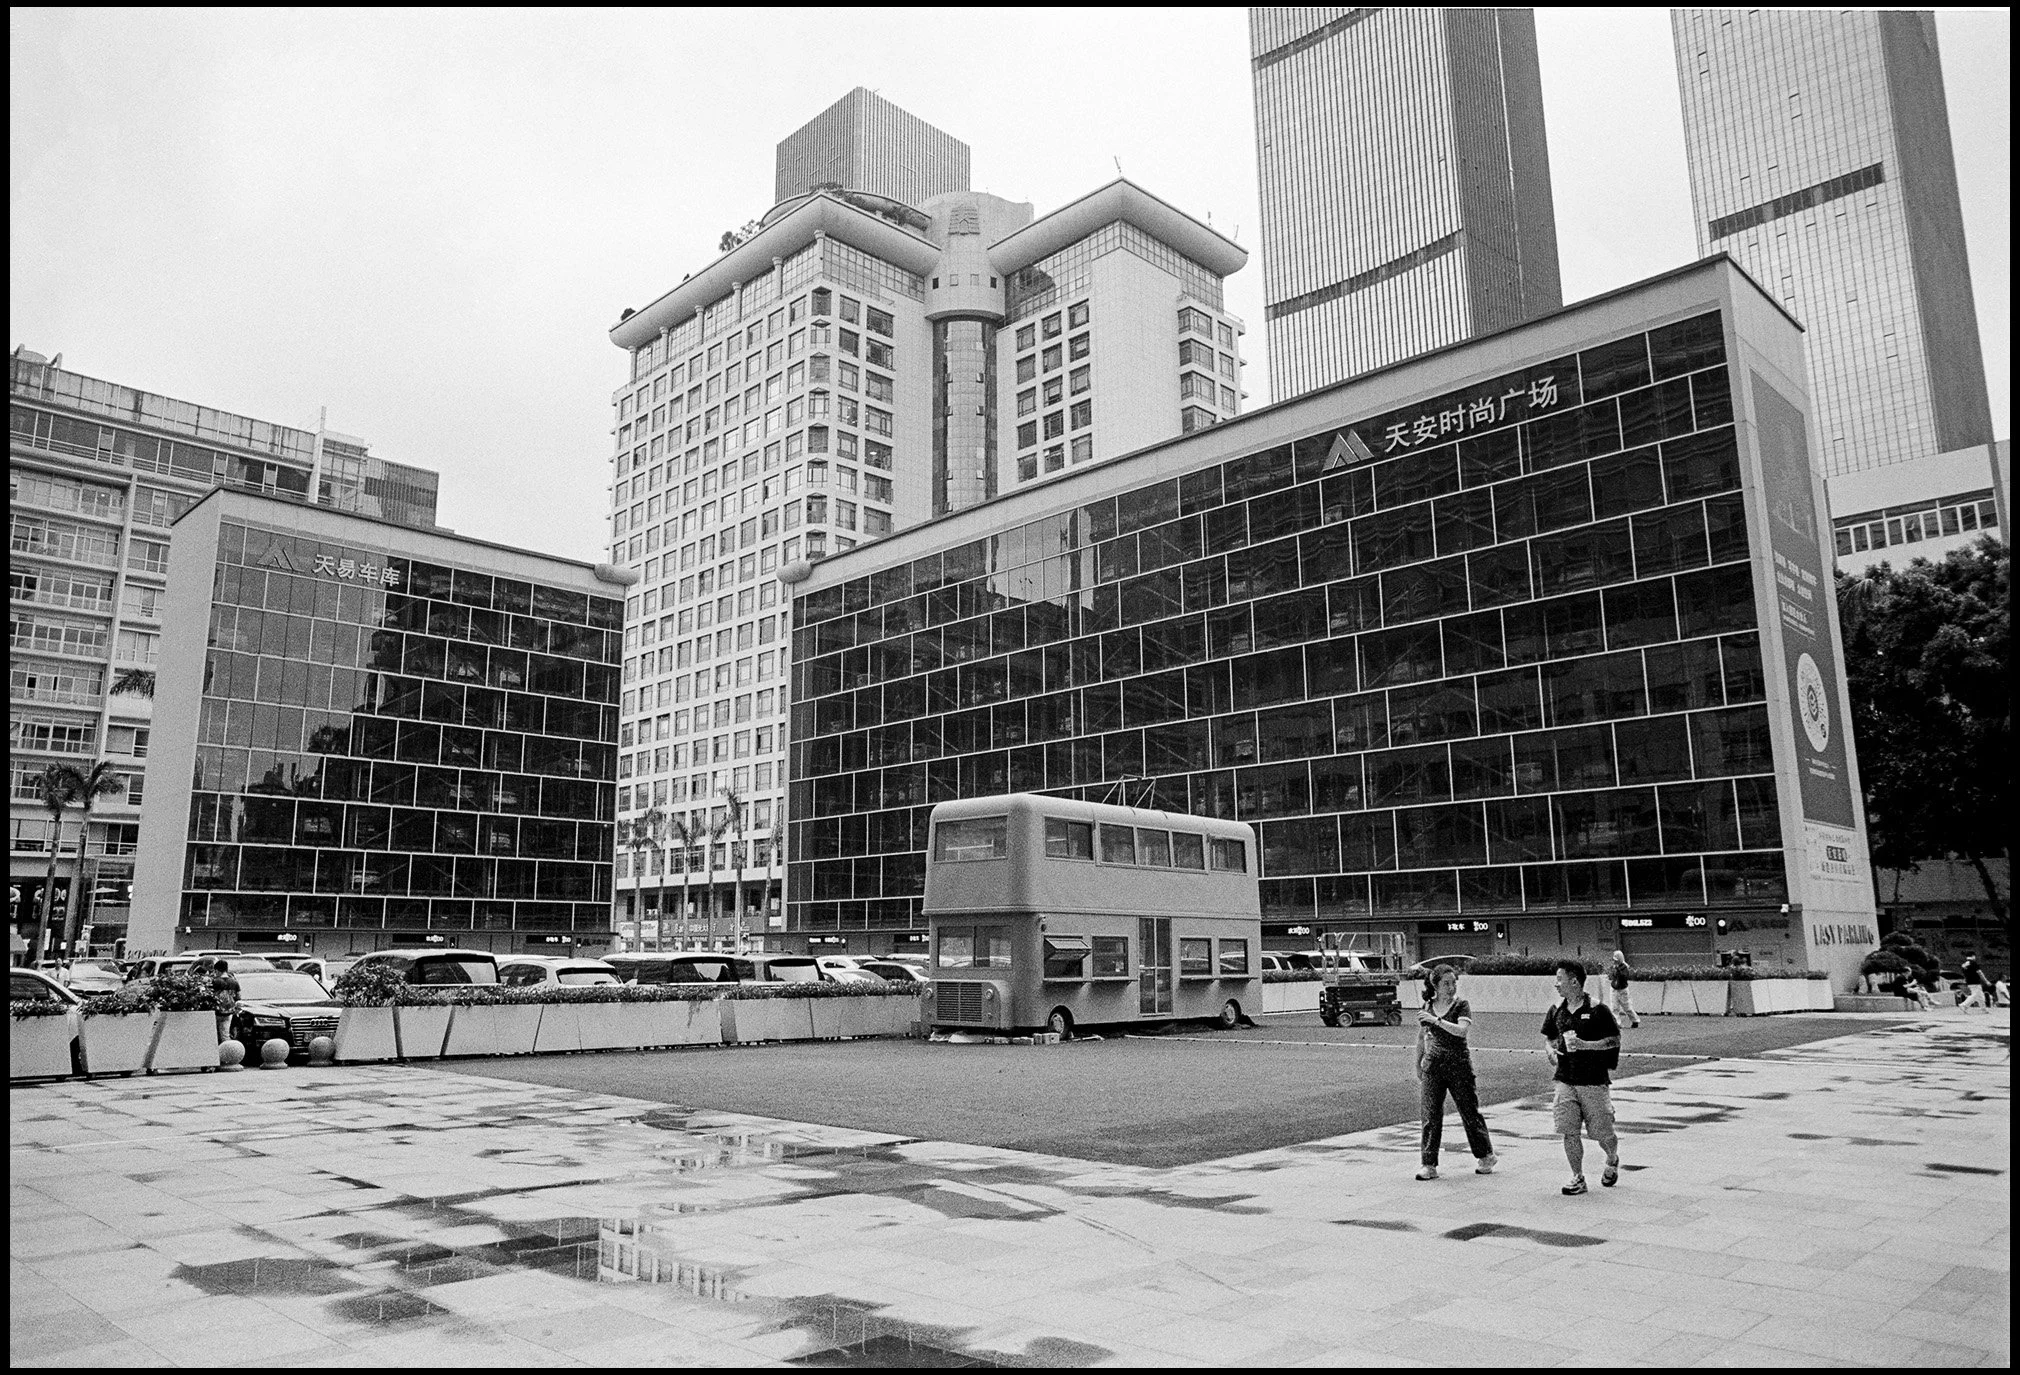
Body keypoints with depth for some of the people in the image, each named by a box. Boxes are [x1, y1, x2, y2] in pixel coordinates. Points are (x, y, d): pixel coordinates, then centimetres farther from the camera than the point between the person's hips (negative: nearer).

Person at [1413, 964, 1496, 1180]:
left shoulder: (1462, 1005, -4)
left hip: (1459, 1065, -3)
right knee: (1430, 1116, -1)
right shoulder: (1427, 1006, 6)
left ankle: (1485, 1156, 28)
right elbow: (1421, 1038, 16)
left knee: (1469, 1112, 7)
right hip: (1432, 1065, 3)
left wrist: (1436, 1020, -27)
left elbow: (1463, 1030, -22)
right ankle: (1429, 1165, 3)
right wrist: (1418, 1065, 19)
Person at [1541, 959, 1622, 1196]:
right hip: (1565, 1079, 4)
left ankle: (1612, 1162, 37)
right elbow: (1550, 1037, 21)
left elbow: (1614, 1040, -8)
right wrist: (1553, 1050, -1)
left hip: (1594, 1081, -4)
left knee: (1601, 1132, 5)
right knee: (1568, 1131, -3)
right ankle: (1578, 1178, 9)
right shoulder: (1556, 1010, 7)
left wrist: (1584, 1045, -19)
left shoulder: (1596, 1009, -9)